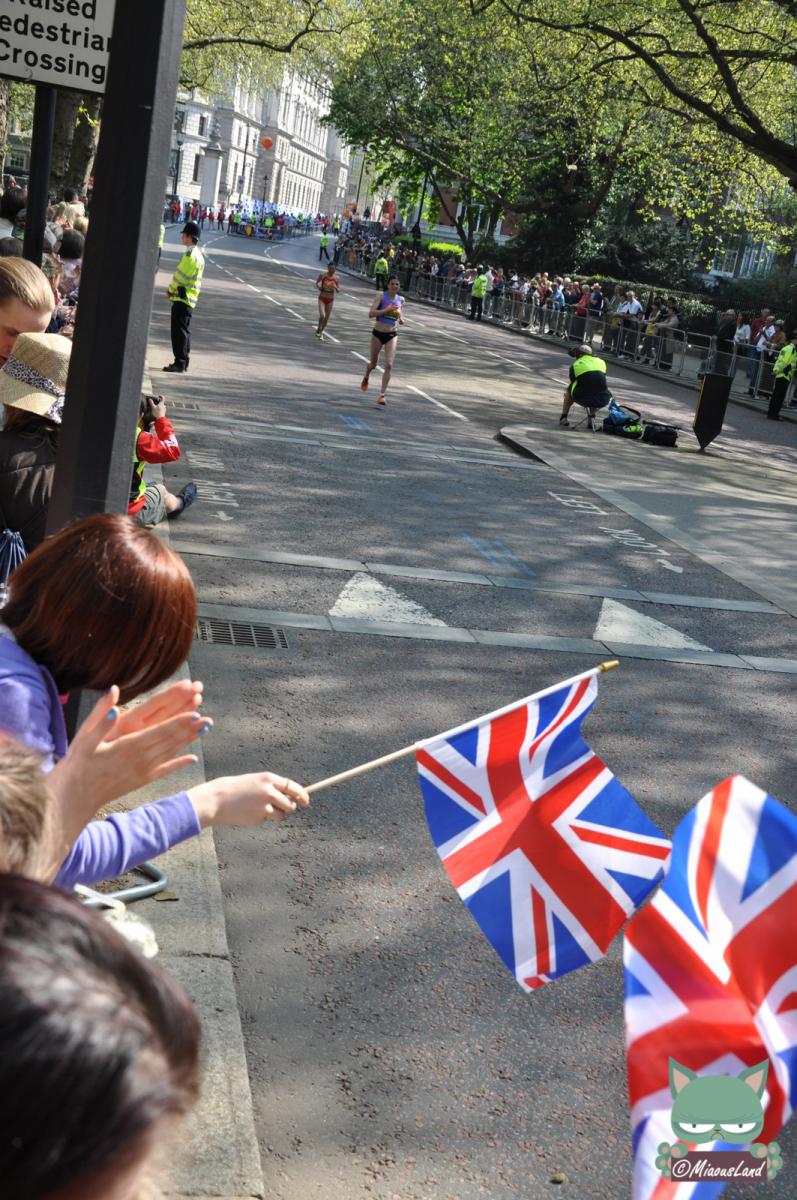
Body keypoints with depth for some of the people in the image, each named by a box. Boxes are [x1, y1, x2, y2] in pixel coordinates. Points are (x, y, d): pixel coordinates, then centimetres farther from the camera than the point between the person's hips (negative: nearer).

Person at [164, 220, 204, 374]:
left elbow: (180, 277, -18)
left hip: (182, 298, -10)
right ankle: (183, 363, 20)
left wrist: (170, 290, -3)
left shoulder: (190, 256, -18)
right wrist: (172, 288, 11)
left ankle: (179, 364, -5)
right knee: (184, 331, 14)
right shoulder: (198, 255, 14)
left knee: (179, 331, -6)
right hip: (190, 299, 10)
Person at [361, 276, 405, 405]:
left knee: (389, 365, -13)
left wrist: (401, 319, 2)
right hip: (378, 333, -2)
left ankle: (382, 395, -9)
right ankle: (366, 378, 51)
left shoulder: (401, 299, 4)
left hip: (392, 335, 2)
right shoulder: (381, 297, -10)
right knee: (373, 363, 15)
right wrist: (387, 309, -27)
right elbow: (371, 313, -20)